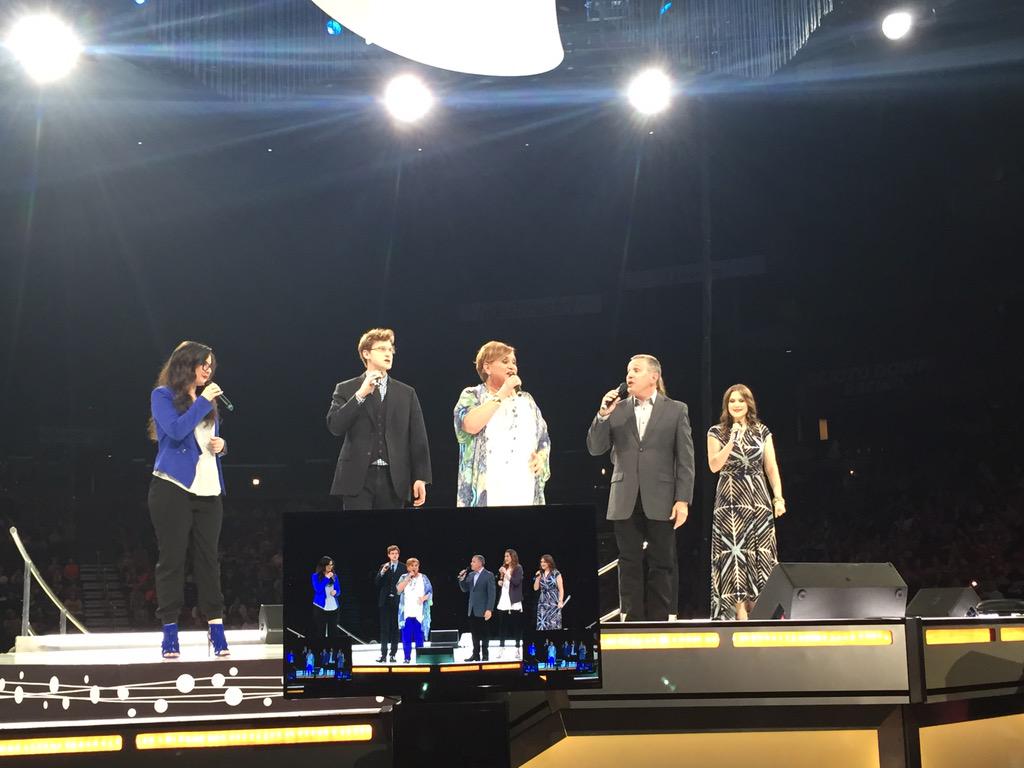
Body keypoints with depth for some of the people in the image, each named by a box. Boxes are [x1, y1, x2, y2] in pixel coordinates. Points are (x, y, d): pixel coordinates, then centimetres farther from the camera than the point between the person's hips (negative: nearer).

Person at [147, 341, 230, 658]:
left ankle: (216, 627, 7)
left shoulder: (207, 400, 17)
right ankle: (169, 631, 3)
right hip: (174, 487, -5)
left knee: (208, 559, 5)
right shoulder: (163, 395, 0)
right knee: (172, 559, -2)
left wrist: (221, 445, 3)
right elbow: (176, 430, -17)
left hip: (208, 489, 5)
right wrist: (202, 401, -12)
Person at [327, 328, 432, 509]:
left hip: (393, 479, 2)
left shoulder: (406, 393, 12)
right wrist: (360, 394, -14)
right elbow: (335, 426, -8)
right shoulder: (346, 390, 7)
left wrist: (421, 478, -1)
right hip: (358, 478, -2)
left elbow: (418, 438, 7)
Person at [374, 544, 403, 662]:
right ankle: (383, 654, 0)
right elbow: (377, 583, 1)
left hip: (397, 602, -1)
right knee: (384, 629, 0)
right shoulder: (384, 567, 8)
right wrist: (382, 572, -14)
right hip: (385, 601, 2)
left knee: (395, 629, 2)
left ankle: (393, 654, 7)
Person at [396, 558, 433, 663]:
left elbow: (430, 592, 5)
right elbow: (398, 590, -7)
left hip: (420, 613, 0)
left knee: (419, 637, 0)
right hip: (407, 613, 0)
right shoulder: (404, 577, 8)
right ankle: (407, 657, 7)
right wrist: (408, 578, -10)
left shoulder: (423, 578, 7)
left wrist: (424, 598, -14)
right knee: (406, 637, 0)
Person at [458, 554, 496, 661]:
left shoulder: (489, 575, -8)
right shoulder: (470, 575, 11)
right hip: (472, 610, 6)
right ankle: (476, 654, 15)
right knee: (474, 633, 8)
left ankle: (485, 655, 8)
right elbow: (465, 589, 13)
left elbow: (491, 593, -12)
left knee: (483, 633, 1)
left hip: (482, 610, -6)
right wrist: (462, 579, -4)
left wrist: (489, 609, -18)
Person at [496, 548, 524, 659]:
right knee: (502, 625, 4)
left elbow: (516, 581, -15)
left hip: (514, 601, -5)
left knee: (516, 625, -1)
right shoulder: (503, 568, 14)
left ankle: (518, 649, 4)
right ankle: (502, 649, 8)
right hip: (503, 600, 5)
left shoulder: (518, 568, -2)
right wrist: (499, 582, 1)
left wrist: (506, 573, -16)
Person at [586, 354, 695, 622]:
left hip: (660, 501, -2)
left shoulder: (676, 410, 5)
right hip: (625, 501, 2)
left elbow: (685, 458, 1)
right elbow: (595, 448, 4)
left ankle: (660, 621, 8)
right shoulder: (617, 409, 9)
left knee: (662, 564, 2)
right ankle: (632, 619, 10)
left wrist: (683, 500, -7)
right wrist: (602, 416, -10)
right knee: (629, 563, 5)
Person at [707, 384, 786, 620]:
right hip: (731, 499, -2)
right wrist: (732, 441, -15)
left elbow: (771, 467, 8)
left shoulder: (762, 431, 9)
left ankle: (755, 604, 5)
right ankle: (739, 609, -11)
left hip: (758, 498, 2)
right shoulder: (717, 432, 4)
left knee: (759, 551, 0)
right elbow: (714, 465, -6)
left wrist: (779, 497, -1)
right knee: (734, 549, -9)